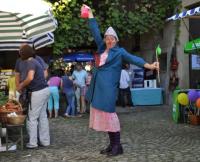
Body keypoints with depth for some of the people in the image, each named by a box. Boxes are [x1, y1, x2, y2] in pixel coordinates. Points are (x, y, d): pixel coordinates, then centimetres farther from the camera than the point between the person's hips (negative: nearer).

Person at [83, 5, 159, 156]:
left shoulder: (119, 51, 2)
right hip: (98, 85, 6)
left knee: (109, 113, -8)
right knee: (102, 113, 7)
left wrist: (149, 65, -20)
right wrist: (89, 12, 20)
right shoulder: (102, 48, 15)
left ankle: (117, 145, 1)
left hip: (109, 86, -6)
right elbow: (95, 31, 18)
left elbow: (132, 58, -7)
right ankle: (112, 144, 15)